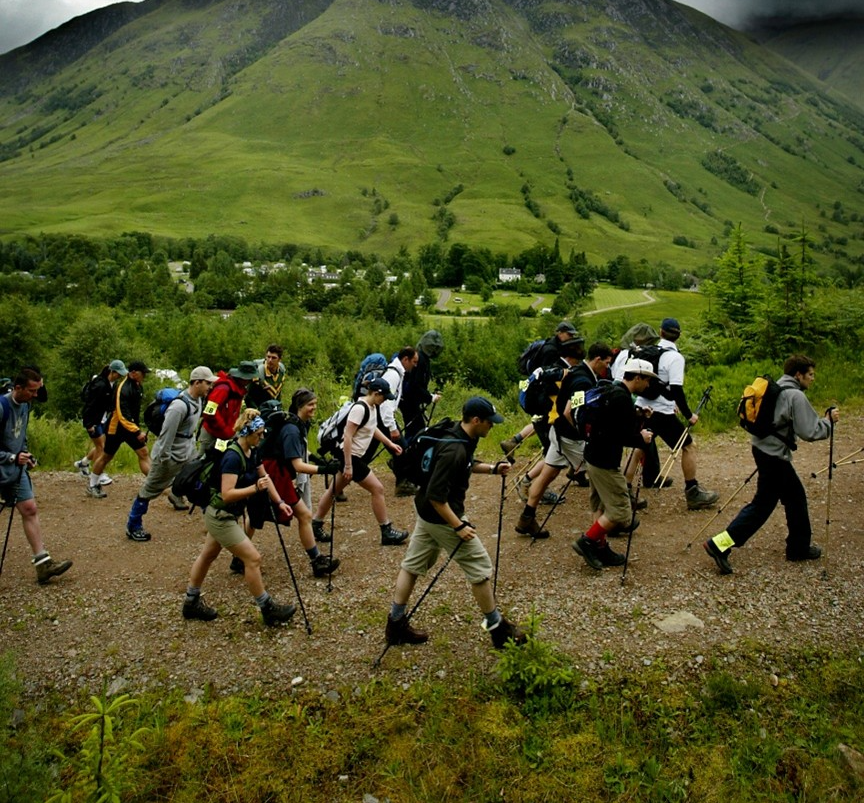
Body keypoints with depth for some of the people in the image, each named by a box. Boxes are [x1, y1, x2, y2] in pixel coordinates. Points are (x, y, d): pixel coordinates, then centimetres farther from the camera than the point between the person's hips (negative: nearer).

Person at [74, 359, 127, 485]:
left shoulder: (113, 384, 2)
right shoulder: (100, 385, -24)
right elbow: (90, 405, -23)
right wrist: (89, 425, -22)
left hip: (103, 419, 9)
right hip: (93, 421, -9)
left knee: (102, 446, 15)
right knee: (100, 446, -3)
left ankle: (82, 463, 35)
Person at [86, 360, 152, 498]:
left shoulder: (137, 385, 1)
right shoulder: (123, 388, -25)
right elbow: (122, 416, -30)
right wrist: (137, 432, -33)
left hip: (131, 426, 7)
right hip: (117, 428, -7)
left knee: (143, 453, -2)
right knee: (107, 456, 7)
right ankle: (92, 486, 24)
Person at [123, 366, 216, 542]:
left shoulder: (198, 400, -1)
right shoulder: (179, 406, -29)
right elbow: (166, 435, -27)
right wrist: (163, 461, -22)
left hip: (188, 454, 8)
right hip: (170, 457, -8)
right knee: (149, 491, 7)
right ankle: (133, 527, 20)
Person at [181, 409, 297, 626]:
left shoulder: (252, 452, 0)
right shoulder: (233, 457, -28)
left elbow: (264, 477, 13)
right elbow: (227, 494, -32)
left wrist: (279, 502, 9)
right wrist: (255, 488, -40)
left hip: (226, 516, 10)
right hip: (221, 517, -10)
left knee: (207, 556, 21)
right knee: (253, 558, -6)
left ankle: (191, 603, 37)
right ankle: (268, 610, 6)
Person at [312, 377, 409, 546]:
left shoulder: (372, 407, 5)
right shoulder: (360, 408, -24)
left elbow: (373, 428, 24)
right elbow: (347, 436, -26)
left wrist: (391, 444, 23)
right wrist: (348, 466, -26)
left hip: (356, 457, 10)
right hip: (351, 457, -10)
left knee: (334, 490, 17)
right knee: (378, 489, -5)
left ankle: (315, 525, 29)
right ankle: (387, 532, 4)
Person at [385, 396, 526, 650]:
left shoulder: (463, 438, 0)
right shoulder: (454, 451, -30)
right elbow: (435, 495, -30)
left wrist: (492, 468, 8)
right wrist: (459, 526, -25)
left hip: (427, 513, 10)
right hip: (441, 517, -10)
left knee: (413, 565, 15)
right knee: (480, 568, 3)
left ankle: (396, 624, 26)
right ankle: (497, 629, 17)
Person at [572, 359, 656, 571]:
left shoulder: (611, 392, 11)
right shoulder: (622, 399, -20)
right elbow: (621, 436, -25)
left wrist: (638, 418, 8)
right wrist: (641, 438, -8)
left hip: (595, 457, 11)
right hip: (605, 462, -11)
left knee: (601, 506, 16)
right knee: (621, 511, -3)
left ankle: (600, 548, 22)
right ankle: (587, 541, 1)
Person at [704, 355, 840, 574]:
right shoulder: (796, 396, -16)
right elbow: (810, 431, -19)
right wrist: (829, 421, -3)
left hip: (764, 448, 10)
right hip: (774, 456, -10)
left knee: (796, 496, 20)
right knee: (762, 505, -3)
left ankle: (799, 547, 31)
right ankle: (720, 545, -6)